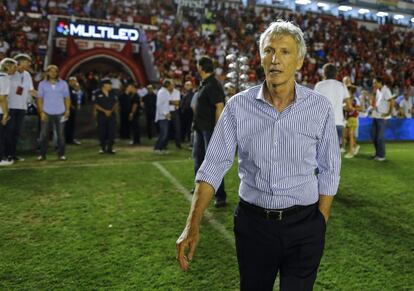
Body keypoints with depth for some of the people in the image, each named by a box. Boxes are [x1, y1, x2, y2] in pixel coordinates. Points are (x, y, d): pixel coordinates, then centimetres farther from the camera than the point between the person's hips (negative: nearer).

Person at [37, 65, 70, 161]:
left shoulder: (63, 83, 6)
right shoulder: (42, 84, 5)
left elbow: (67, 98, 6)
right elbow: (40, 98, 4)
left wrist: (67, 110, -4)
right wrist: (41, 112, -5)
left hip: (60, 113, 0)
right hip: (46, 113, 0)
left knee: (60, 134, 3)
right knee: (44, 134, 1)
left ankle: (61, 154, 11)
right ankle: (42, 154, 9)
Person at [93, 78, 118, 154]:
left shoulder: (112, 93, 7)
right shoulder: (97, 93, -3)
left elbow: (116, 103, 6)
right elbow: (96, 105, -5)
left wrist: (111, 111, -9)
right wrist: (105, 111, -14)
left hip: (112, 115, 3)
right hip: (101, 115, -2)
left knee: (112, 131, -2)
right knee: (102, 132, 2)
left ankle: (110, 148, 8)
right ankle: (103, 148, 16)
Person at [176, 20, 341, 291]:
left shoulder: (320, 107, -6)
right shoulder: (238, 106, -7)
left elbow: (328, 171, 1)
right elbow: (213, 166, -8)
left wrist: (320, 226, 0)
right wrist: (193, 226, -15)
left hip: (303, 224, 0)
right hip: (252, 223, 1)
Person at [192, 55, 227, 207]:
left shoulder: (212, 85, -17)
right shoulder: (205, 84, 13)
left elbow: (220, 107, -25)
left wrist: (217, 129, -27)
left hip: (210, 128, -11)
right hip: (201, 127, 11)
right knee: (198, 156, 21)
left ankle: (220, 195, 2)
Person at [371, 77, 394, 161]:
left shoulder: (385, 90, -14)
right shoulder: (378, 91, 12)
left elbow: (392, 102, -21)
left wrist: (389, 113, -16)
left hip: (382, 117, -8)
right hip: (375, 116, 8)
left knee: (380, 136, -3)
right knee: (373, 134, 13)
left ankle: (381, 155, 8)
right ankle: (377, 152, 28)